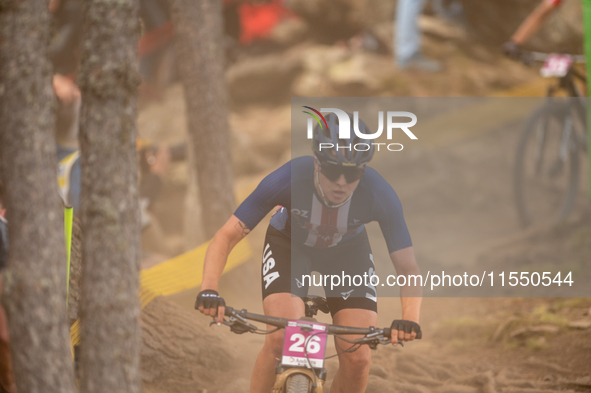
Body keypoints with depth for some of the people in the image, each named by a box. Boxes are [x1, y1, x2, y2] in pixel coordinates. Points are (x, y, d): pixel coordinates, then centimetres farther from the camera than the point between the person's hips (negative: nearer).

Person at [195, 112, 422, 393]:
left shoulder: (380, 194, -33)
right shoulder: (287, 179, -36)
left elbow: (407, 267, -29)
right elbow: (227, 235, -31)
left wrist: (409, 318, -49)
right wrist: (209, 289, -48)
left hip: (347, 250, 1)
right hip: (288, 243, -1)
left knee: (357, 358, -13)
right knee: (281, 339, -26)